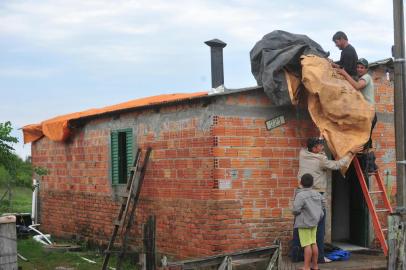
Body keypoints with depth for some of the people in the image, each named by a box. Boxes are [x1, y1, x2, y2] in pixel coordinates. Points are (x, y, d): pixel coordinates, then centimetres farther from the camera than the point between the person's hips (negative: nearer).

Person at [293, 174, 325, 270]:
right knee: (313, 243, 10)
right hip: (313, 222, 7)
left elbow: (296, 210, -23)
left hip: (304, 222, -7)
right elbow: (323, 203, 21)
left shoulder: (300, 195, -18)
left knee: (307, 245, -6)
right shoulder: (316, 194, 5)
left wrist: (294, 212, -1)